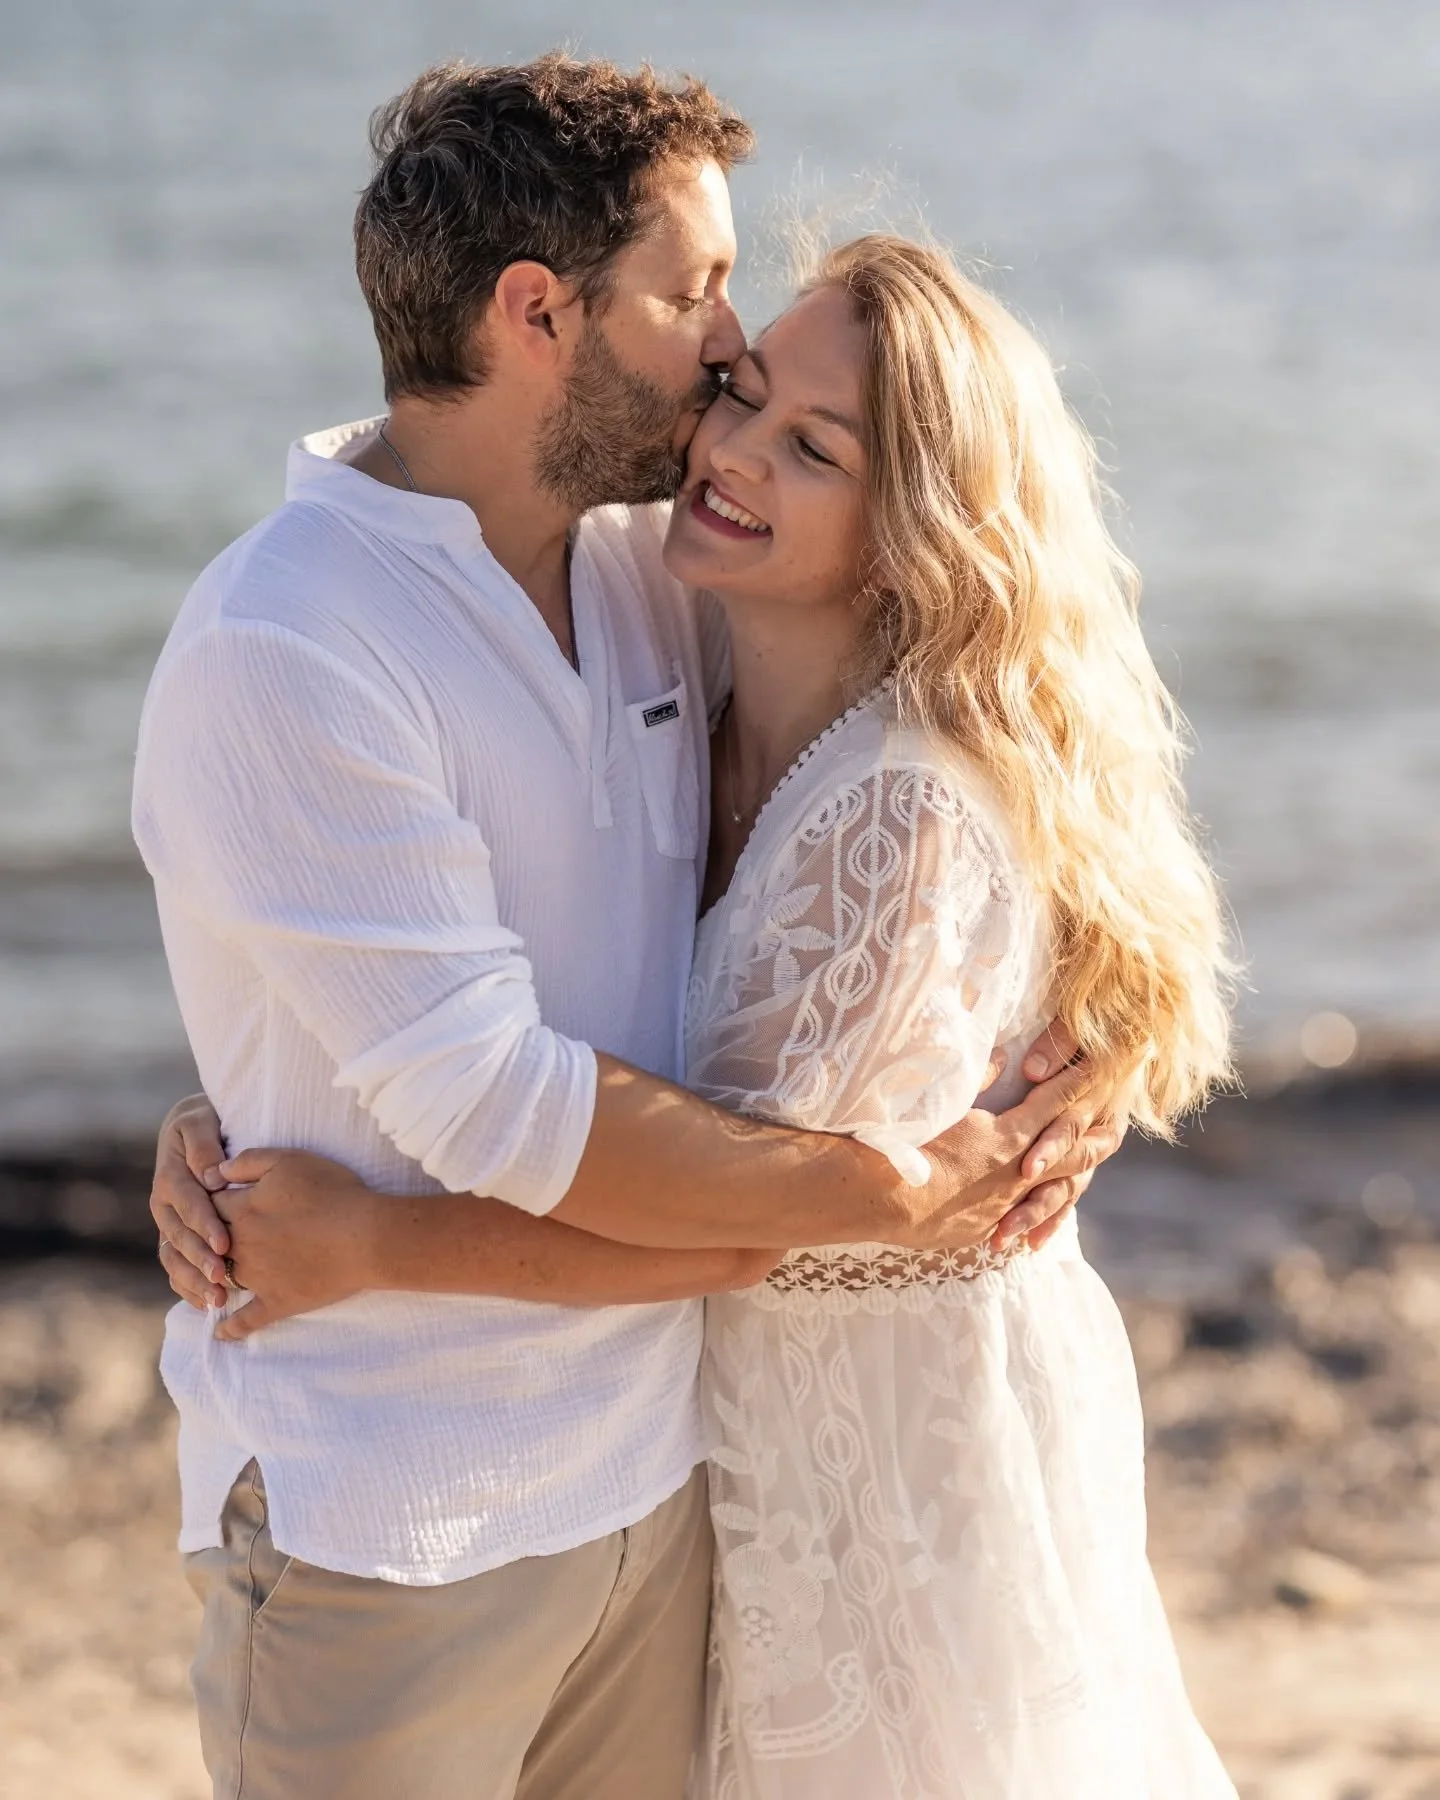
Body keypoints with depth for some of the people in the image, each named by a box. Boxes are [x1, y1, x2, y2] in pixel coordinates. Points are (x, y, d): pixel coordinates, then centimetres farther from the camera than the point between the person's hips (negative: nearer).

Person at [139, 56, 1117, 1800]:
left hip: (650, 1468, 7)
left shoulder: (645, 566, 3)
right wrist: (905, 1198, -16)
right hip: (387, 1537, -7)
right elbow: (500, 1112, -23)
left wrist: (1076, 1052, -1)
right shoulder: (278, 654, -20)